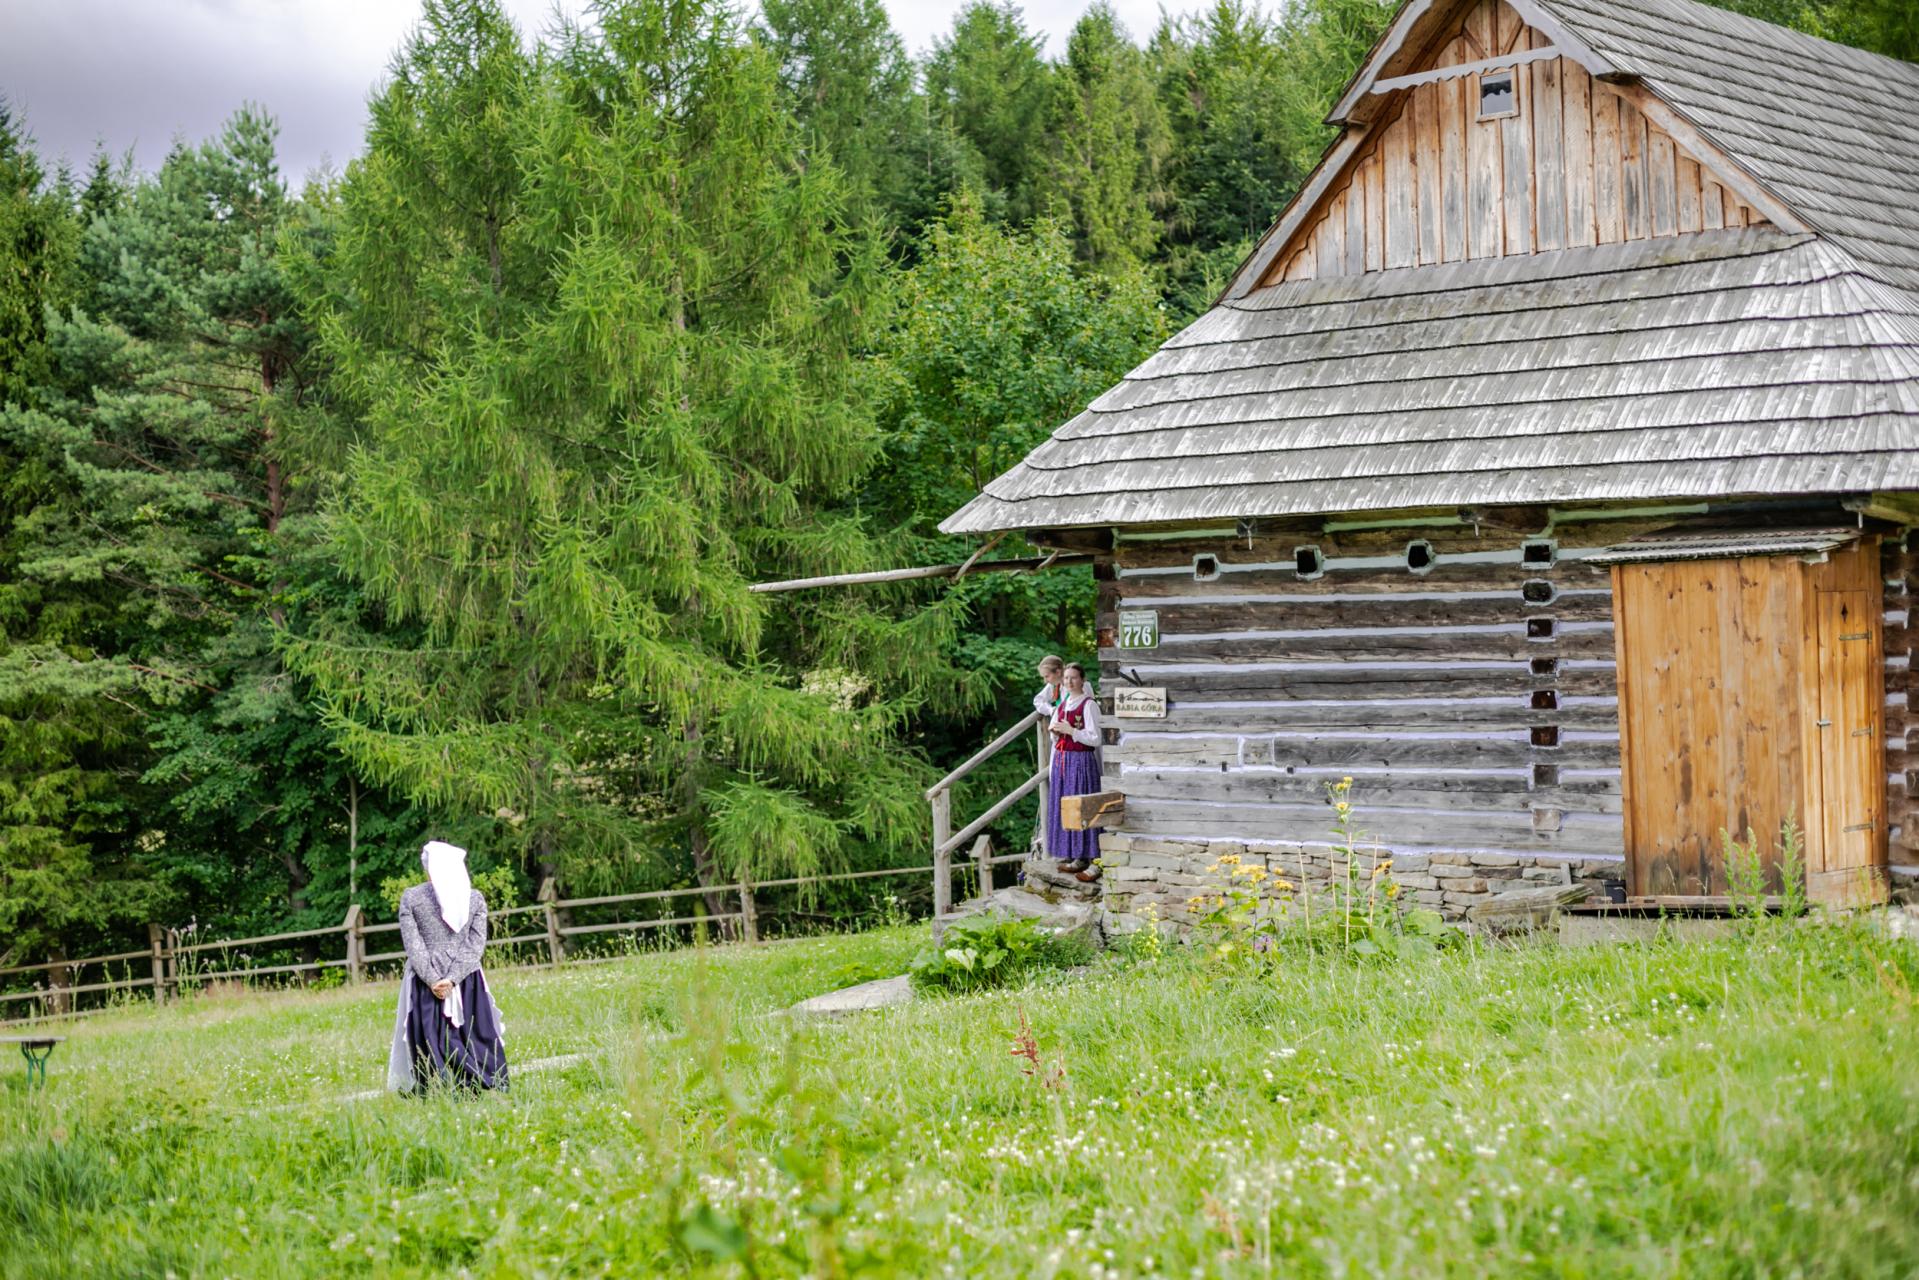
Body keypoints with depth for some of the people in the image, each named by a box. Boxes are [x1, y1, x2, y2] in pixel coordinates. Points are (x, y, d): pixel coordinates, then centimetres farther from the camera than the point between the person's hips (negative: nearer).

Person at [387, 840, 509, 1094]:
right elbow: (476, 944, -2)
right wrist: (453, 978, -7)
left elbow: (412, 944, -6)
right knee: (475, 1037, 6)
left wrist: (432, 980, -7)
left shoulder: (410, 898, -1)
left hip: (424, 984, -2)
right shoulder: (475, 898, 4)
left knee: (430, 1043, 2)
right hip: (469, 982, 2)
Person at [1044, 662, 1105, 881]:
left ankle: (1083, 857, -1)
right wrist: (1054, 730, 1)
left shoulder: (1088, 705, -10)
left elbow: (1095, 739, -15)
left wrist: (1070, 730, -19)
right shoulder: (1062, 704, 12)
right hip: (1061, 758, 8)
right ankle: (1070, 853, 16)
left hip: (1081, 760, -8)